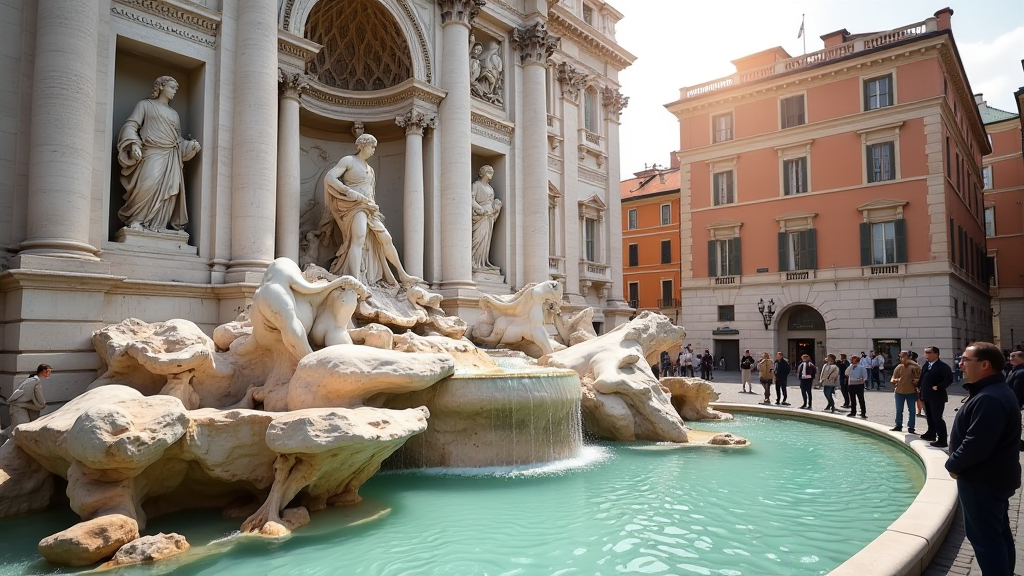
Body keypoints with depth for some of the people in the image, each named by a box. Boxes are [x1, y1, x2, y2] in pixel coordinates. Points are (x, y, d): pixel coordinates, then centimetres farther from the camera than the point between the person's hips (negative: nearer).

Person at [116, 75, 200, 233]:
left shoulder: (174, 113, 27)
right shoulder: (145, 105, 14)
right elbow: (131, 125, 4)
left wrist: (191, 145, 5)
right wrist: (134, 144, -13)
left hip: (172, 156, 5)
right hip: (152, 153, -5)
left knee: (168, 189, -10)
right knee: (148, 185, -24)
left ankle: (156, 224, -10)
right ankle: (136, 220, -13)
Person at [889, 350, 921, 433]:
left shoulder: (914, 367, -7)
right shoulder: (899, 367, 3)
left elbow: (919, 378, -3)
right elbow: (893, 378, 5)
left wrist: (916, 381, -23)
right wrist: (894, 381, -16)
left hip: (911, 392, -3)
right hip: (899, 391, 3)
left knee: (912, 410, 4)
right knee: (899, 410, 11)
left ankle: (911, 427, 12)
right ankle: (898, 426, 21)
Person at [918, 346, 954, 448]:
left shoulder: (943, 366, -16)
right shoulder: (926, 365, 11)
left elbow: (949, 380, -22)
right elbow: (922, 378, 21)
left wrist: (938, 387, -23)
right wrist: (919, 386, 11)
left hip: (937, 397, -9)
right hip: (927, 396, 9)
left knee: (937, 418, -8)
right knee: (929, 417, 20)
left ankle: (942, 440, -4)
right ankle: (931, 434, 34)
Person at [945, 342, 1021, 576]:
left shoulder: (989, 399, -27)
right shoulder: (995, 391, 9)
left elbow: (976, 445, -30)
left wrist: (953, 464, -13)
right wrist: (957, 463, 9)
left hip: (983, 480, -11)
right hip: (994, 476, 11)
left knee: (984, 536, -2)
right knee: (998, 532, 21)